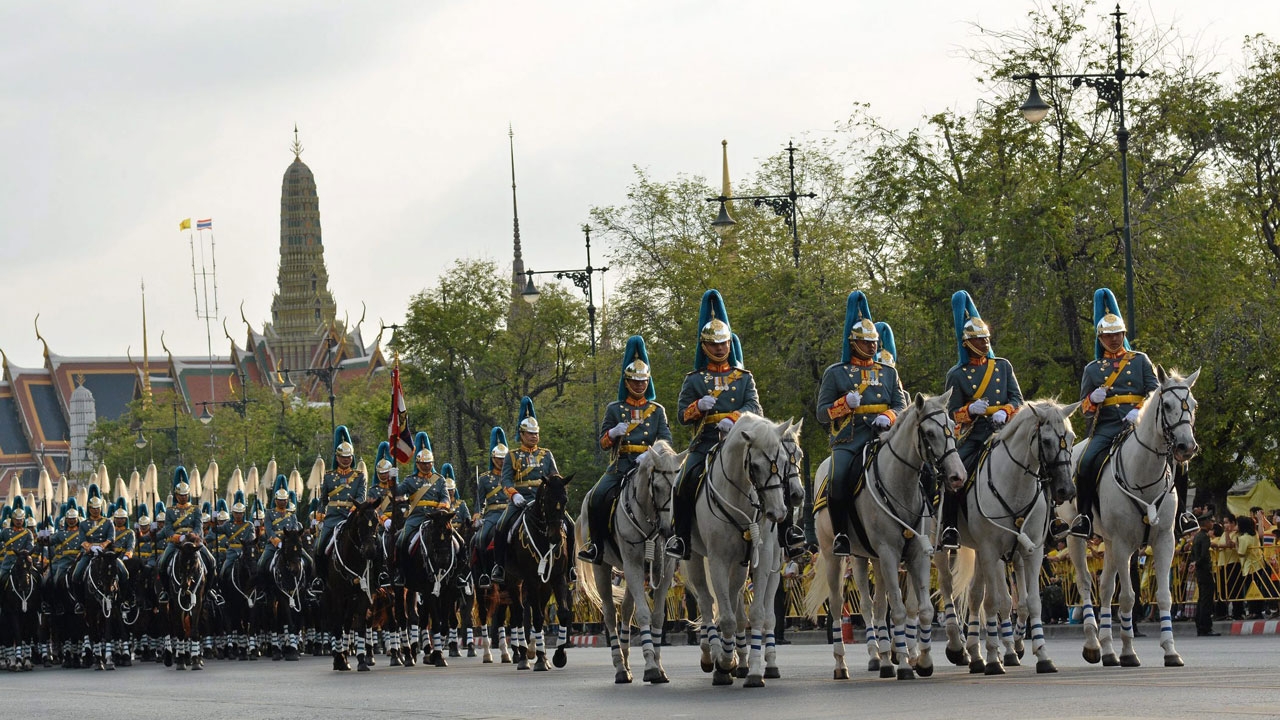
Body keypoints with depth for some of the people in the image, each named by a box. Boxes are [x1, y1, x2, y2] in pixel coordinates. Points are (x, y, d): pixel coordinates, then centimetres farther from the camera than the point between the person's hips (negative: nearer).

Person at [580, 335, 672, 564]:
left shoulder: (657, 410, 14)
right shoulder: (614, 409, 14)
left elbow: (666, 439, 4)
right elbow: (603, 442, 10)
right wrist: (613, 434, -14)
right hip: (620, 464, 0)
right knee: (599, 496, -26)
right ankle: (595, 544, -14)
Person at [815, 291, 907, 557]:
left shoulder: (889, 372, 20)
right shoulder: (835, 373, 12)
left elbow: (901, 406, 15)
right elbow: (822, 413, 9)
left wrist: (888, 417, -8)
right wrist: (845, 403, -10)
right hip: (846, 442, -2)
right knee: (838, 478, -30)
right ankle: (841, 534, -16)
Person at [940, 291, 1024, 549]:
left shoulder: (1003, 366, 14)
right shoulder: (957, 375, 7)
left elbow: (1017, 399, 10)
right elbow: (953, 412, 6)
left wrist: (1004, 412, -12)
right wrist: (971, 410, -16)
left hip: (1003, 429, 2)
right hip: (973, 435, -2)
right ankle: (949, 528, -14)